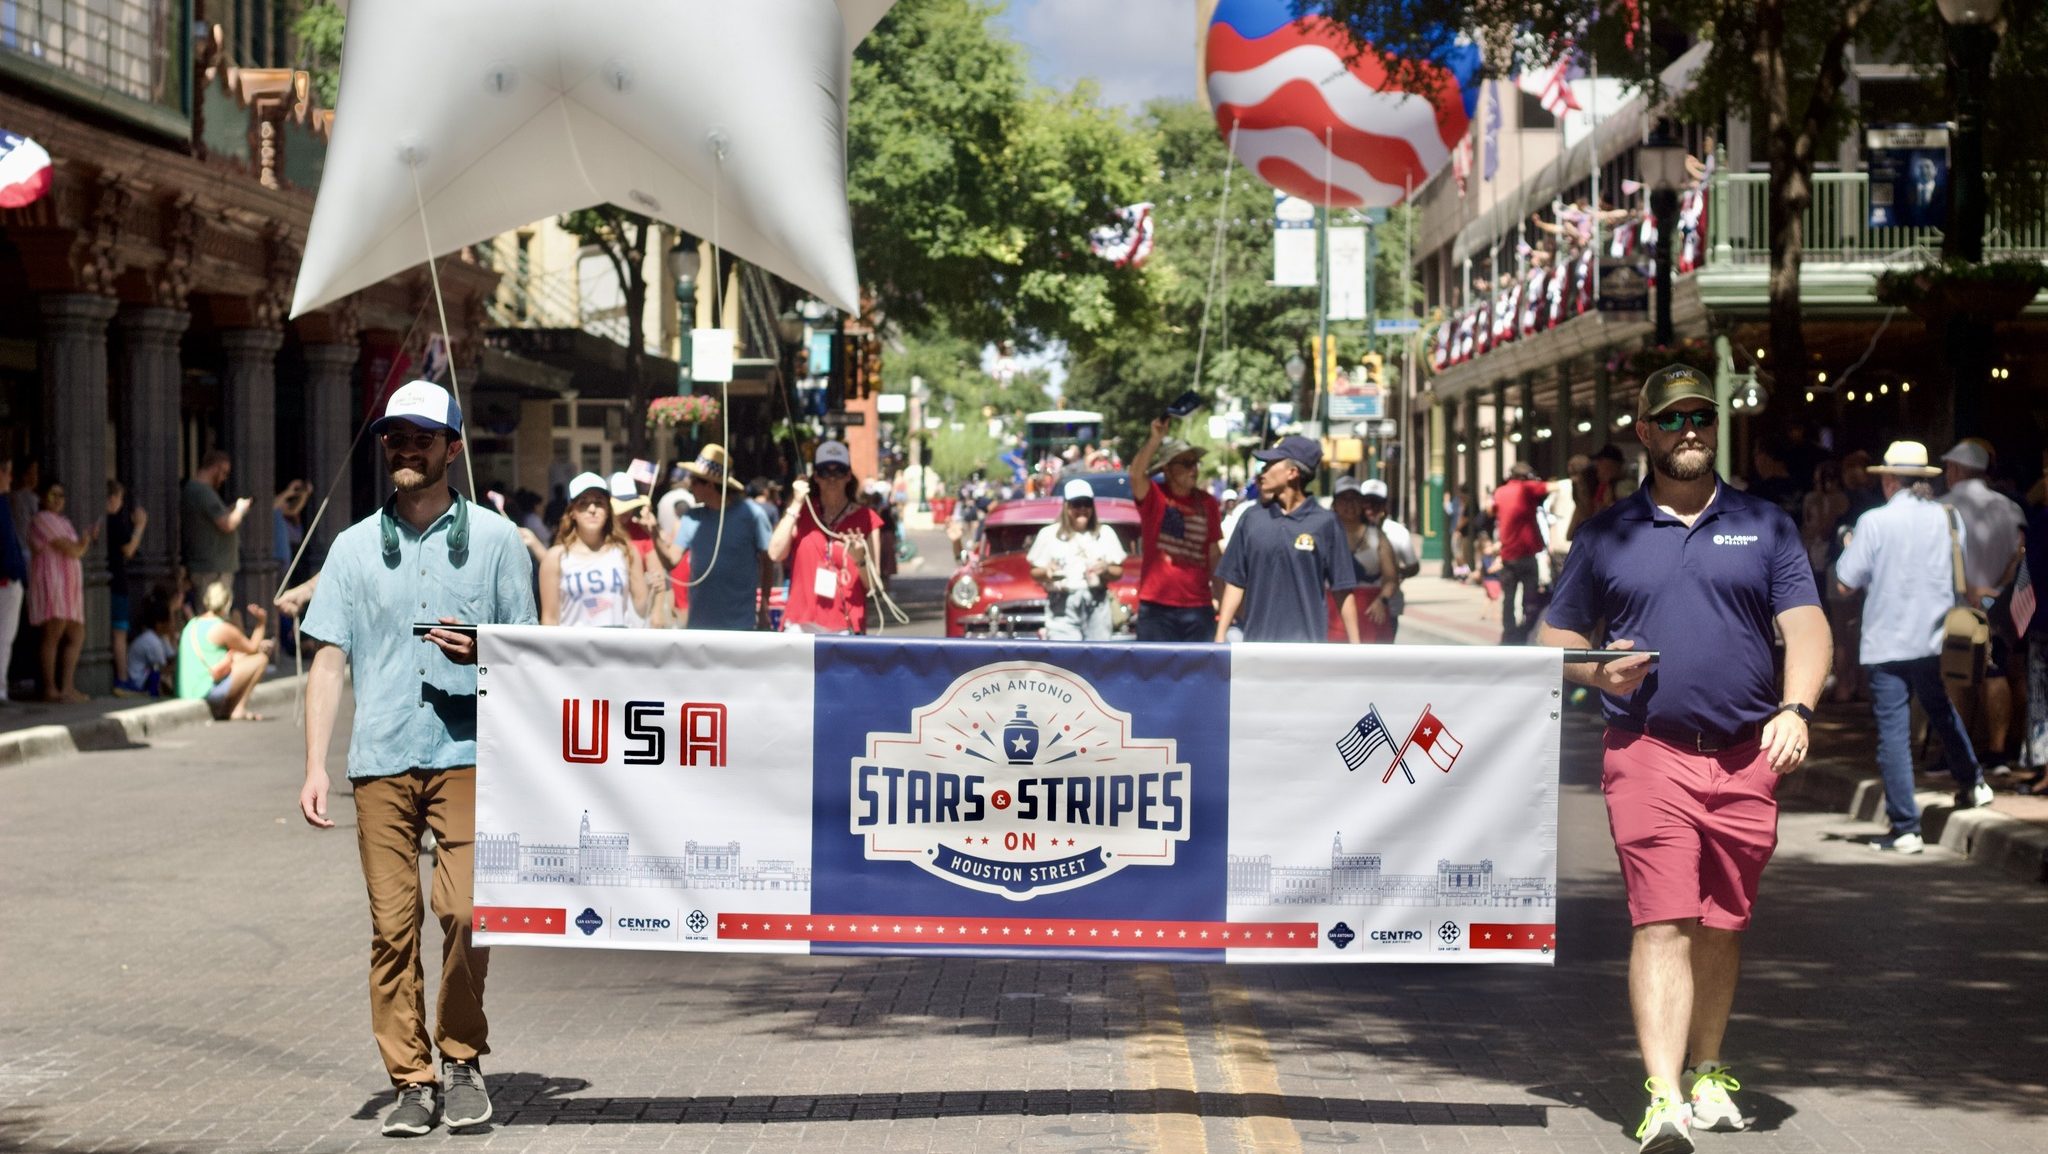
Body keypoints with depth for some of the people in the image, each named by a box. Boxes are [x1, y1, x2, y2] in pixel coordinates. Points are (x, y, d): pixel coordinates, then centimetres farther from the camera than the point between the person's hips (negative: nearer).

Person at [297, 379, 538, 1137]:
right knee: (391, 926, 0)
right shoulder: (355, 547, 12)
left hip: (468, 753, -2)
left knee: (464, 909, -12)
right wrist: (314, 767, 1)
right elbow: (329, 661, 10)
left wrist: (483, 651, -11)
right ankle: (410, 1080, 7)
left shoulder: (493, 539, 8)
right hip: (381, 760, 2)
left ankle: (462, 1058, 6)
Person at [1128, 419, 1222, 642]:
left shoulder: (1207, 503, 9)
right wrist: (1156, 439, -30)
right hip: (1157, 606, -4)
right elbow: (1136, 474, -24)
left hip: (1198, 607, 4)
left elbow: (1215, 554, 13)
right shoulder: (1153, 498, -2)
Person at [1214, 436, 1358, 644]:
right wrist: (1220, 637, 5)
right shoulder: (1252, 520, 7)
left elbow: (1342, 589, -1)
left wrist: (1355, 646, -3)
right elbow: (1235, 583, 10)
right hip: (1258, 646, 3)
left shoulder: (1324, 523, -3)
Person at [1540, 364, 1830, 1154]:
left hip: (1746, 758, 2)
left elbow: (1805, 624, 0)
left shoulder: (1764, 526, 9)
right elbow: (1557, 637, 14)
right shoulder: (1606, 535, 9)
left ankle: (1708, 1074, 27)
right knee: (1662, 924, -12)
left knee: (1721, 927, 10)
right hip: (1647, 754, -2)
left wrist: (1794, 710, -17)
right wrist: (1598, 672, -8)